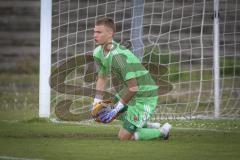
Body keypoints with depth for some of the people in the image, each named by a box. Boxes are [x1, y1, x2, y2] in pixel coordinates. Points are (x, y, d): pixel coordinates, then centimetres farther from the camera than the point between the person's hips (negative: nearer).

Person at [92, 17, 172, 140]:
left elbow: (133, 88, -30)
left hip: (144, 96, -9)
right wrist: (97, 100, 4)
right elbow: (102, 77, 15)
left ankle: (162, 132, 12)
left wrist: (115, 110, -24)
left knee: (124, 137, -8)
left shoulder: (118, 56, -30)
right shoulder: (98, 52, -2)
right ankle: (149, 126, 27)